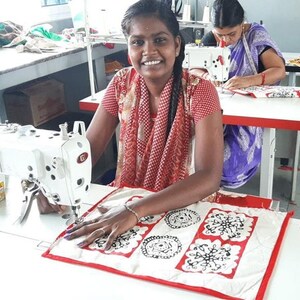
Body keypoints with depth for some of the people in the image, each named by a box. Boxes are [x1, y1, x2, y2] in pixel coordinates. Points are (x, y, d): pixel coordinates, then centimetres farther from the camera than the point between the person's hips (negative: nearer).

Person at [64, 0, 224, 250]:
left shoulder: (199, 91, -18)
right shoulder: (122, 84, -5)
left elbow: (209, 178, -27)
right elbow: (88, 147, -6)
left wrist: (135, 211, -37)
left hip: (182, 206, -2)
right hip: (124, 197, 3)